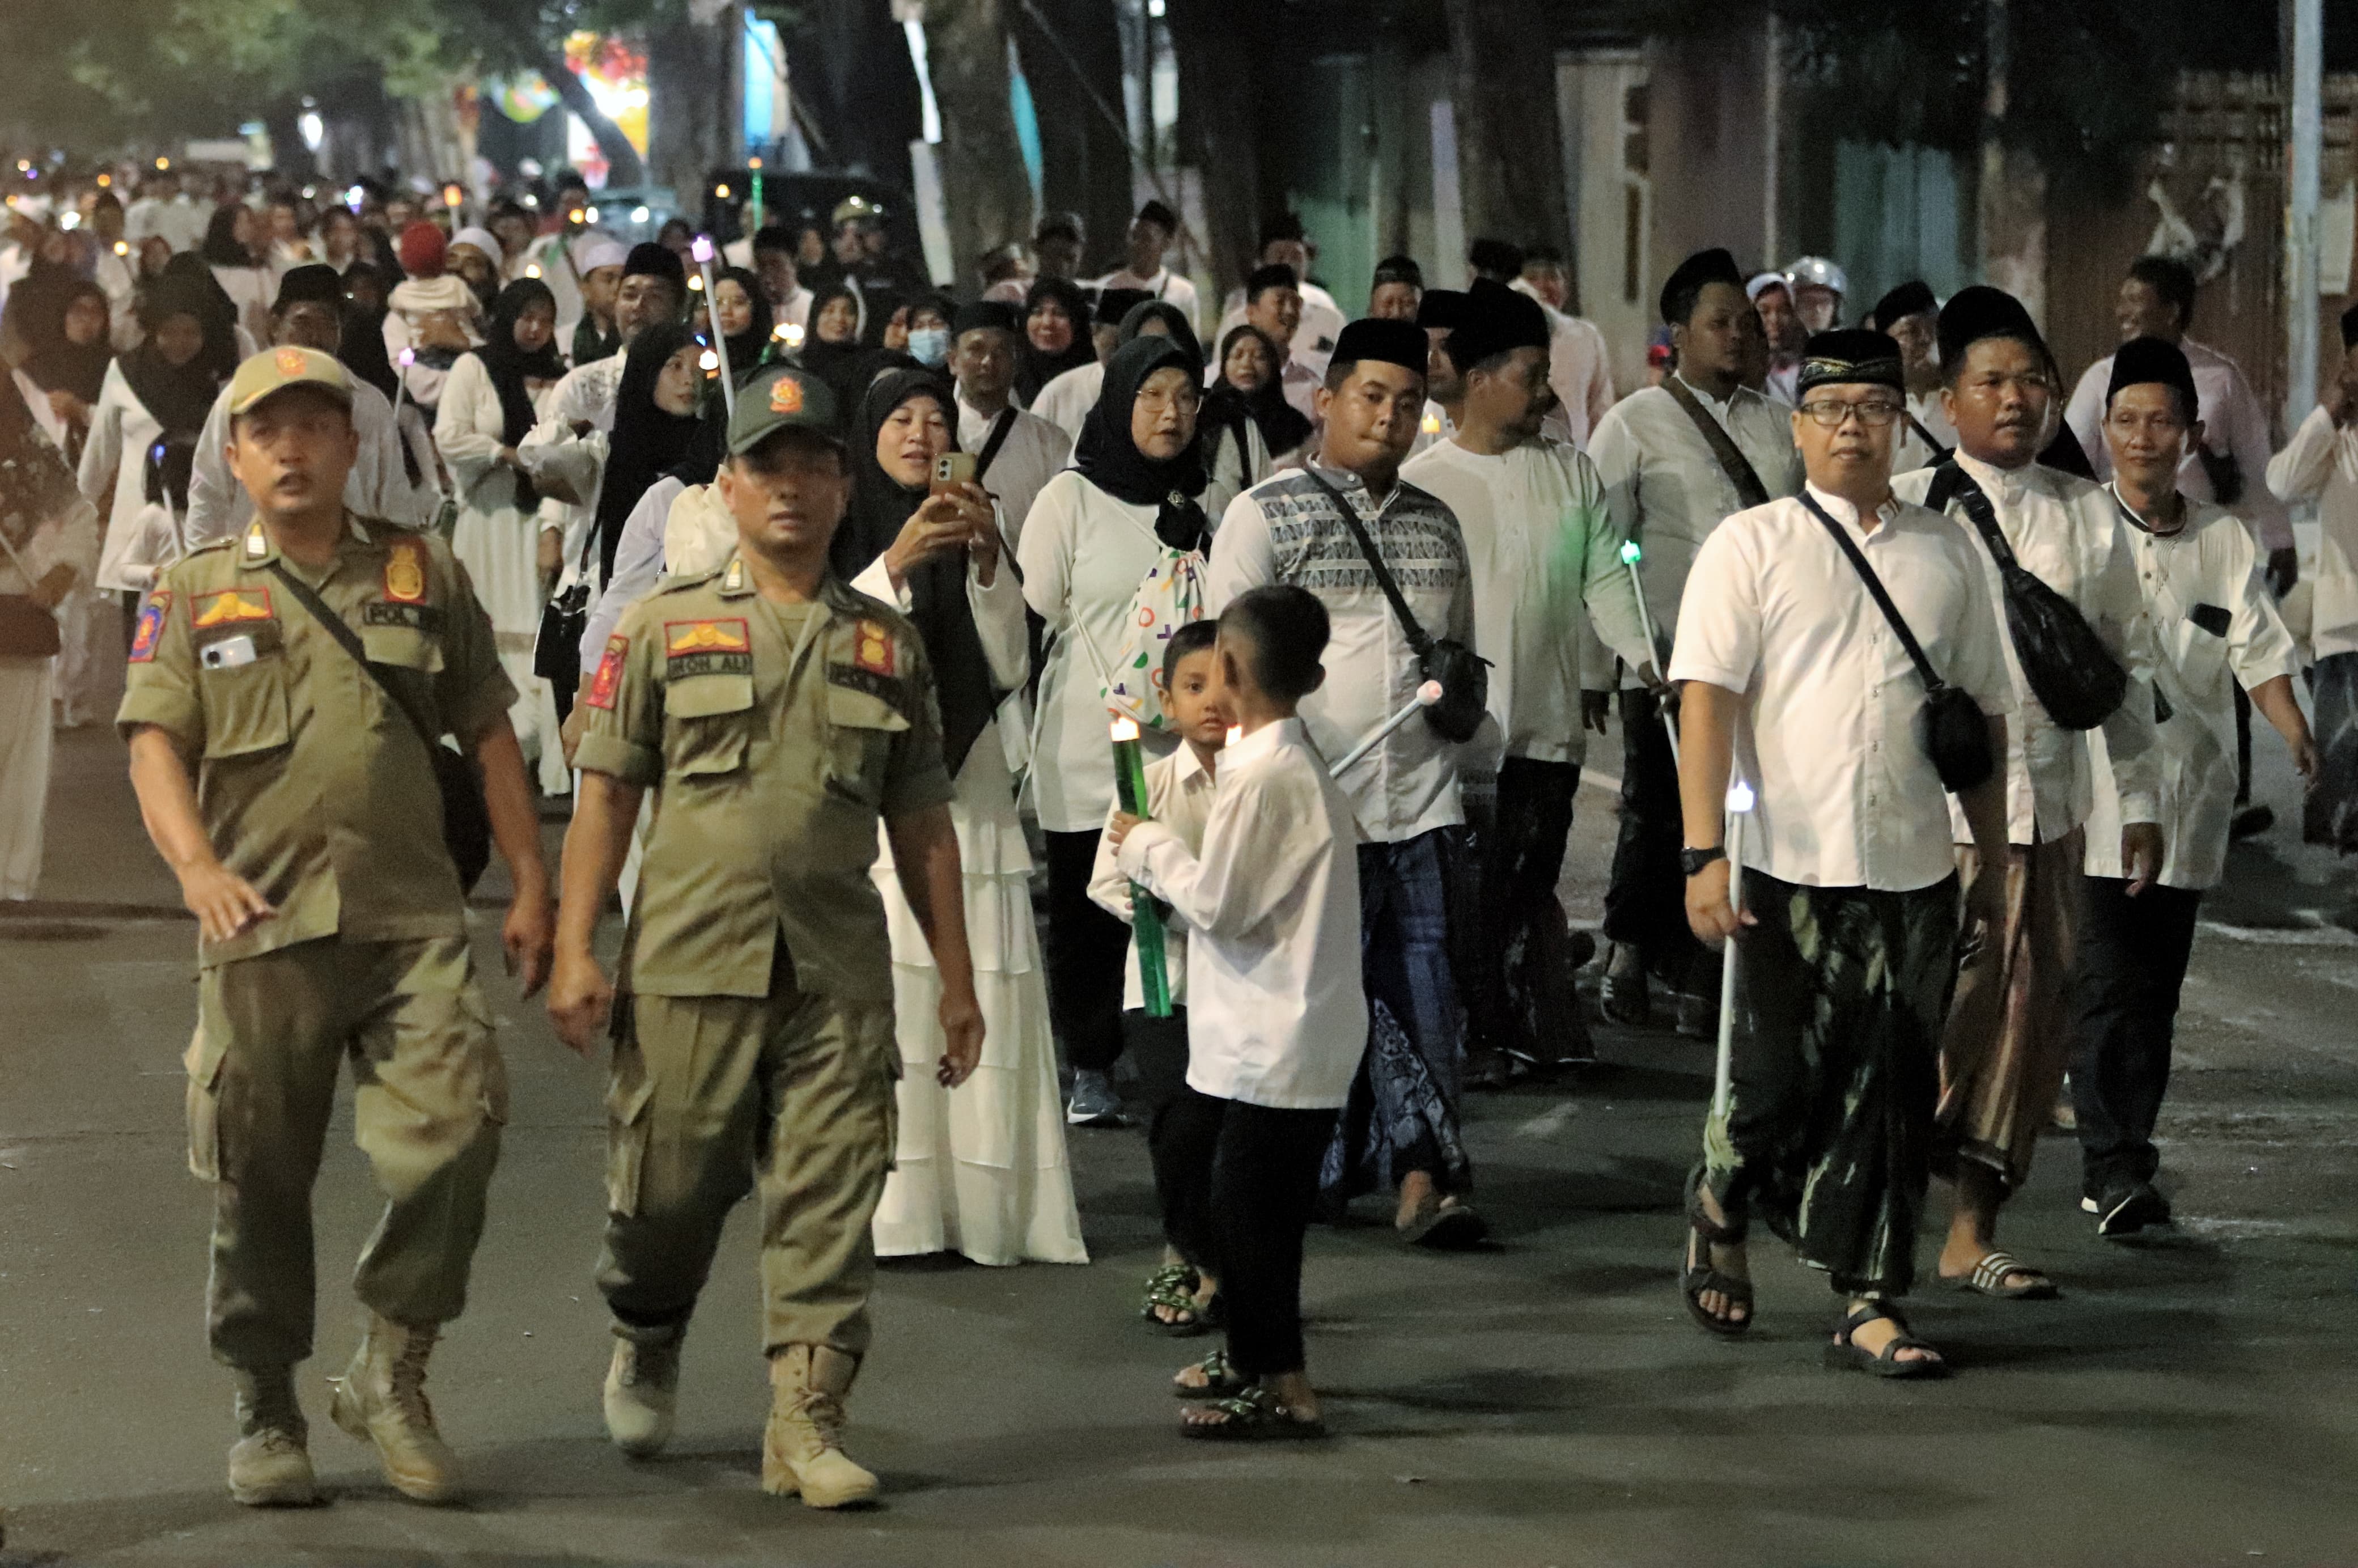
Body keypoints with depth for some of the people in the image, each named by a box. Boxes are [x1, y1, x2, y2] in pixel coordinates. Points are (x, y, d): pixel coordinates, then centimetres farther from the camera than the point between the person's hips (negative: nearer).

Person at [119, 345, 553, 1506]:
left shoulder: (422, 573, 14)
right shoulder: (193, 592, 10)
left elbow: (489, 735, 16)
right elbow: (155, 745, 0)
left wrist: (530, 887, 9)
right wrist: (196, 865, -18)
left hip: (414, 919, 1)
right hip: (262, 925, -1)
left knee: (454, 1132, -14)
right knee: (259, 1182, 3)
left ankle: (391, 1375, 4)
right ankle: (265, 1412, 17)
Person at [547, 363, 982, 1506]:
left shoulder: (887, 645, 12)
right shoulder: (666, 627, 6)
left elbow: (921, 825, 14)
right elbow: (606, 796, 4)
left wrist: (956, 981, 11)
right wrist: (575, 950, -4)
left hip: (838, 974, 1)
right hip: (691, 962, -1)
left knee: (827, 1205, -3)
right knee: (669, 1188, 6)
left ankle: (806, 1422, 2)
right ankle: (644, 1343, 34)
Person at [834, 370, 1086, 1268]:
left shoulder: (968, 533, 18)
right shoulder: (840, 532, 7)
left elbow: (1009, 668, 8)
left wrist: (989, 564, -6)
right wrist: (895, 564, -19)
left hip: (964, 788, 3)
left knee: (980, 997, -5)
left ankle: (975, 1201, -4)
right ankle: (878, 1200, -14)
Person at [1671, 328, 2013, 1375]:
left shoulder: (1946, 553, 13)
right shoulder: (1749, 547, 1)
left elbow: (1985, 715, 18)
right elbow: (1705, 701, -7)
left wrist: (1995, 861, 16)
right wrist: (1705, 855, -16)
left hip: (1917, 873, 3)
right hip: (1790, 865, -3)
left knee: (1895, 1093, 2)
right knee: (1785, 1081, -1)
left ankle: (1868, 1307, 9)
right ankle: (1721, 1209, 29)